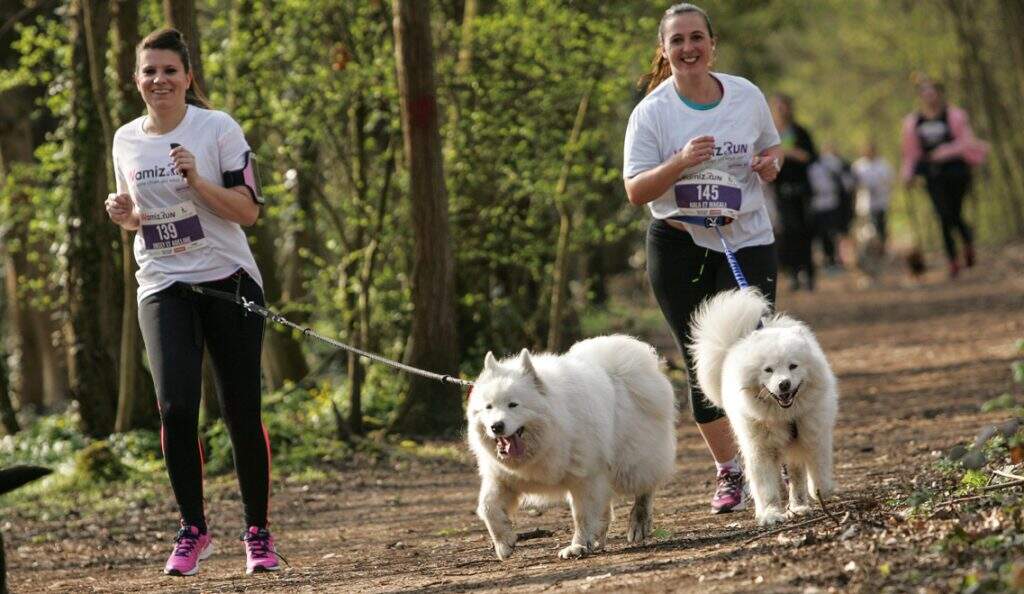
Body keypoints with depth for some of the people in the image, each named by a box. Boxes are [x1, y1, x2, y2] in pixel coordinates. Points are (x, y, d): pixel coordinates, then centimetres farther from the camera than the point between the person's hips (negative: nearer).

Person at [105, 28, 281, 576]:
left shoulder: (218, 129, -4)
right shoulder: (126, 141, 8)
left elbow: (248, 210, -6)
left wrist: (197, 181, -21)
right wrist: (124, 214, -2)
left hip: (228, 281, -2)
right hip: (163, 289, 2)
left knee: (241, 414, -1)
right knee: (175, 407, -14)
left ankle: (257, 532, 13)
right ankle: (192, 530, -1)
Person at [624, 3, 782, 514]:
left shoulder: (746, 96, 2)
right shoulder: (652, 112, -6)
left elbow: (771, 148, 19)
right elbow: (635, 191, -10)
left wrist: (770, 164, -5)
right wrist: (681, 163, -26)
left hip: (747, 241, 1)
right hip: (678, 246, 0)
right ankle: (728, 472, 14)